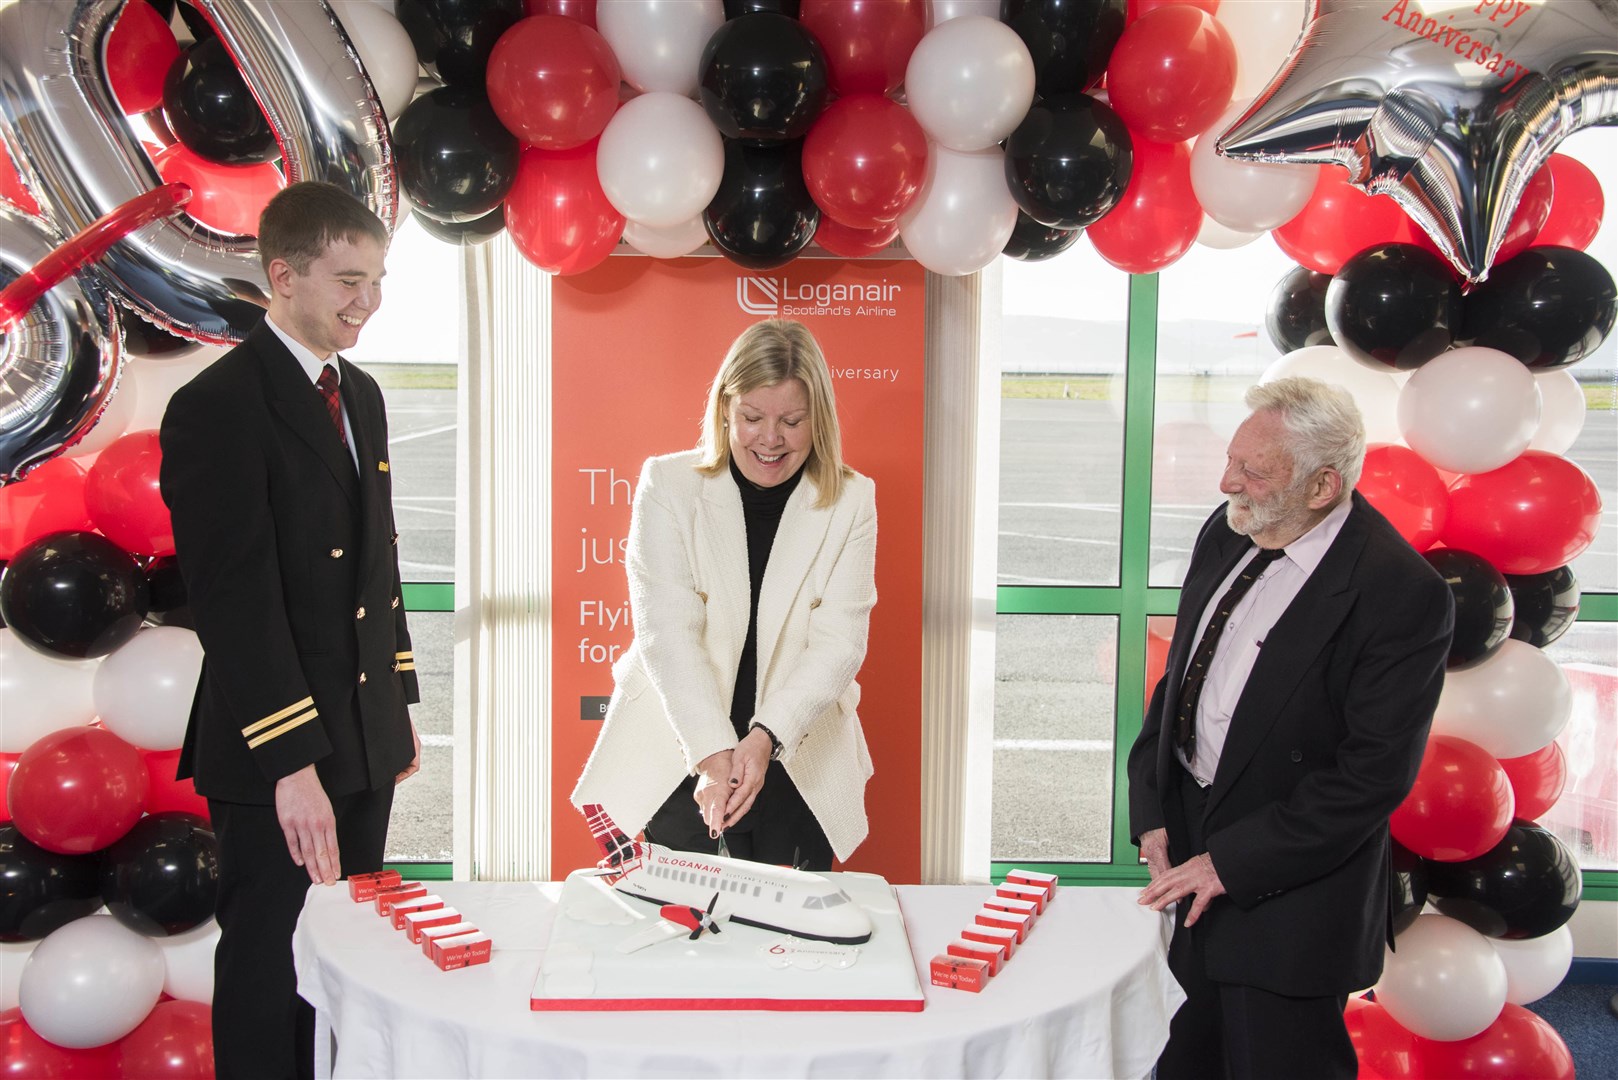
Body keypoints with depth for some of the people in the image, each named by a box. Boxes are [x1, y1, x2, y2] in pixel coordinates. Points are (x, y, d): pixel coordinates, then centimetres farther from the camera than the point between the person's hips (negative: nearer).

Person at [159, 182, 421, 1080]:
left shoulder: (361, 395, 12)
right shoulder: (218, 406, -14)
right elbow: (233, 596, -20)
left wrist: (397, 703, 15)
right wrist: (290, 761, -22)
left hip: (364, 740, 8)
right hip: (275, 754, -8)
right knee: (272, 976, 6)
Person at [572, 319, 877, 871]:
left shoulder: (851, 502, 0)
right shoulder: (667, 485, -3)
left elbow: (838, 640, -9)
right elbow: (666, 629, -13)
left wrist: (766, 736, -24)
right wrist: (713, 750, -25)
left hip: (799, 771, 1)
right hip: (675, 772, -1)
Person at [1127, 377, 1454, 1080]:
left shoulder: (1402, 594, -21)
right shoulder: (1226, 534, 0)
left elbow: (1374, 772, -20)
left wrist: (1233, 862, -17)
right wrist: (1151, 811, 2)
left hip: (1288, 891, -6)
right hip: (1187, 837, 7)